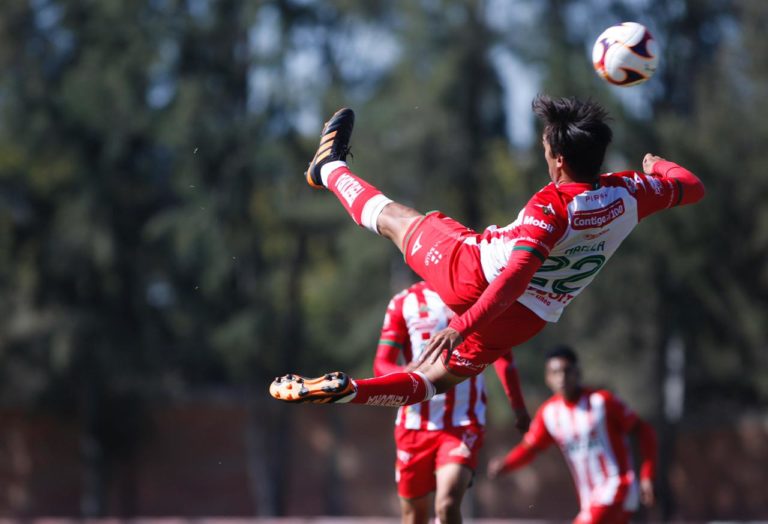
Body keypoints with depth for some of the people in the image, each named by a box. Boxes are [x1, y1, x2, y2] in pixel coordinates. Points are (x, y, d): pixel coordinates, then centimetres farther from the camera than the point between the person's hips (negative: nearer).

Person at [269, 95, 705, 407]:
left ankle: (332, 167, 43)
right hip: (528, 320, 5)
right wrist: (659, 166, 27)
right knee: (436, 379, 21)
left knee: (392, 216, 19)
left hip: (474, 276, -5)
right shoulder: (629, 193, -13)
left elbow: (516, 276, -39)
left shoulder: (552, 206, -30)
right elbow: (691, 186, 6)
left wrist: (462, 326, -42)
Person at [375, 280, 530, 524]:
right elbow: (381, 366, -2)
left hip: (463, 426, -1)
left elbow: (502, 355, 17)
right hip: (415, 424, 1)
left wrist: (518, 407, 16)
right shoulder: (405, 302, 3)